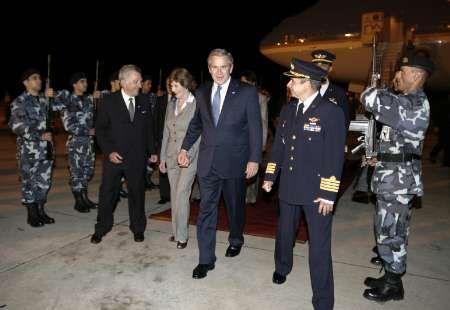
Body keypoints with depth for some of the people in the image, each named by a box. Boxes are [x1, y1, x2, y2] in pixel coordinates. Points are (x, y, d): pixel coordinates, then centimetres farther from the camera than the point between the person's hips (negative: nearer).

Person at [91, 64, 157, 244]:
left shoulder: (144, 103, 5)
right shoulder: (108, 102, -3)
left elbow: (148, 129, 11)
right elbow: (100, 129, -3)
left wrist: (151, 151, 6)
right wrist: (109, 151, -13)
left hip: (137, 158, 2)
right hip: (114, 157, -2)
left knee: (137, 193, 11)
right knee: (107, 194, 8)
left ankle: (138, 228, 27)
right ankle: (101, 228, 27)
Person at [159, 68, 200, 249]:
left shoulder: (196, 105, -8)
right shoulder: (171, 105, 12)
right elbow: (166, 133, 14)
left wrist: (187, 155, -17)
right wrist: (163, 157, 12)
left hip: (189, 157, -6)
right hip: (171, 157, 6)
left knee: (181, 195, -9)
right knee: (174, 195, 11)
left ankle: (182, 235, 4)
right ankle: (176, 231, 23)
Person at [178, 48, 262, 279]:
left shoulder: (247, 92, -5)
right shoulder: (201, 93, 7)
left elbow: (255, 128, -6)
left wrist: (254, 159, -10)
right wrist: (185, 148, 9)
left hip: (235, 161, -2)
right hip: (208, 162, 3)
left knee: (235, 205, 16)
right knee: (206, 209, 3)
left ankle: (236, 240, 43)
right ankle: (206, 259, 14)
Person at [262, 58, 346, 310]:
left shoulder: (331, 112, -12)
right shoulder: (288, 110, 8)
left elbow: (335, 155, -14)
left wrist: (328, 194, -16)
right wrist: (270, 176, 13)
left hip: (316, 192, -6)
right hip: (289, 186, 6)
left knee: (319, 245, 2)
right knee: (284, 232, 23)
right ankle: (282, 268, 52)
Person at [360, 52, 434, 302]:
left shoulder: (414, 103, -18)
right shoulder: (411, 102, 15)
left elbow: (370, 99, -29)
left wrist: (381, 89, -7)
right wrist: (381, 157, 14)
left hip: (397, 180, -10)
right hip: (395, 177, 10)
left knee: (390, 232, 0)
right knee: (392, 231, 18)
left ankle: (394, 286, 16)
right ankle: (391, 276, 32)